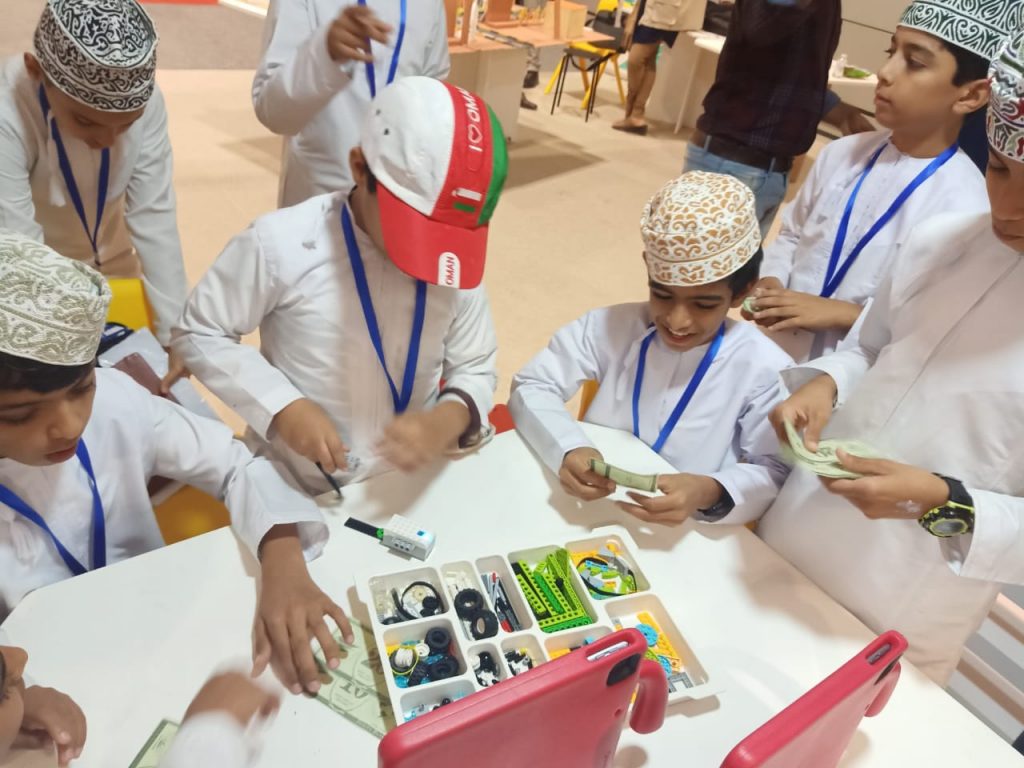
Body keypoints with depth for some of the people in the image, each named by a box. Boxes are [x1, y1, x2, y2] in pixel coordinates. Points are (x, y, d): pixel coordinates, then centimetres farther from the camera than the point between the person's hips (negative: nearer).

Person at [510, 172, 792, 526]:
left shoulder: (764, 368, -12)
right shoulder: (610, 327, -7)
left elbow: (777, 473, -7)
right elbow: (531, 387, -5)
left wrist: (710, 493, -27)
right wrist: (568, 450, -24)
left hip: (685, 536, -1)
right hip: (585, 512, 2)